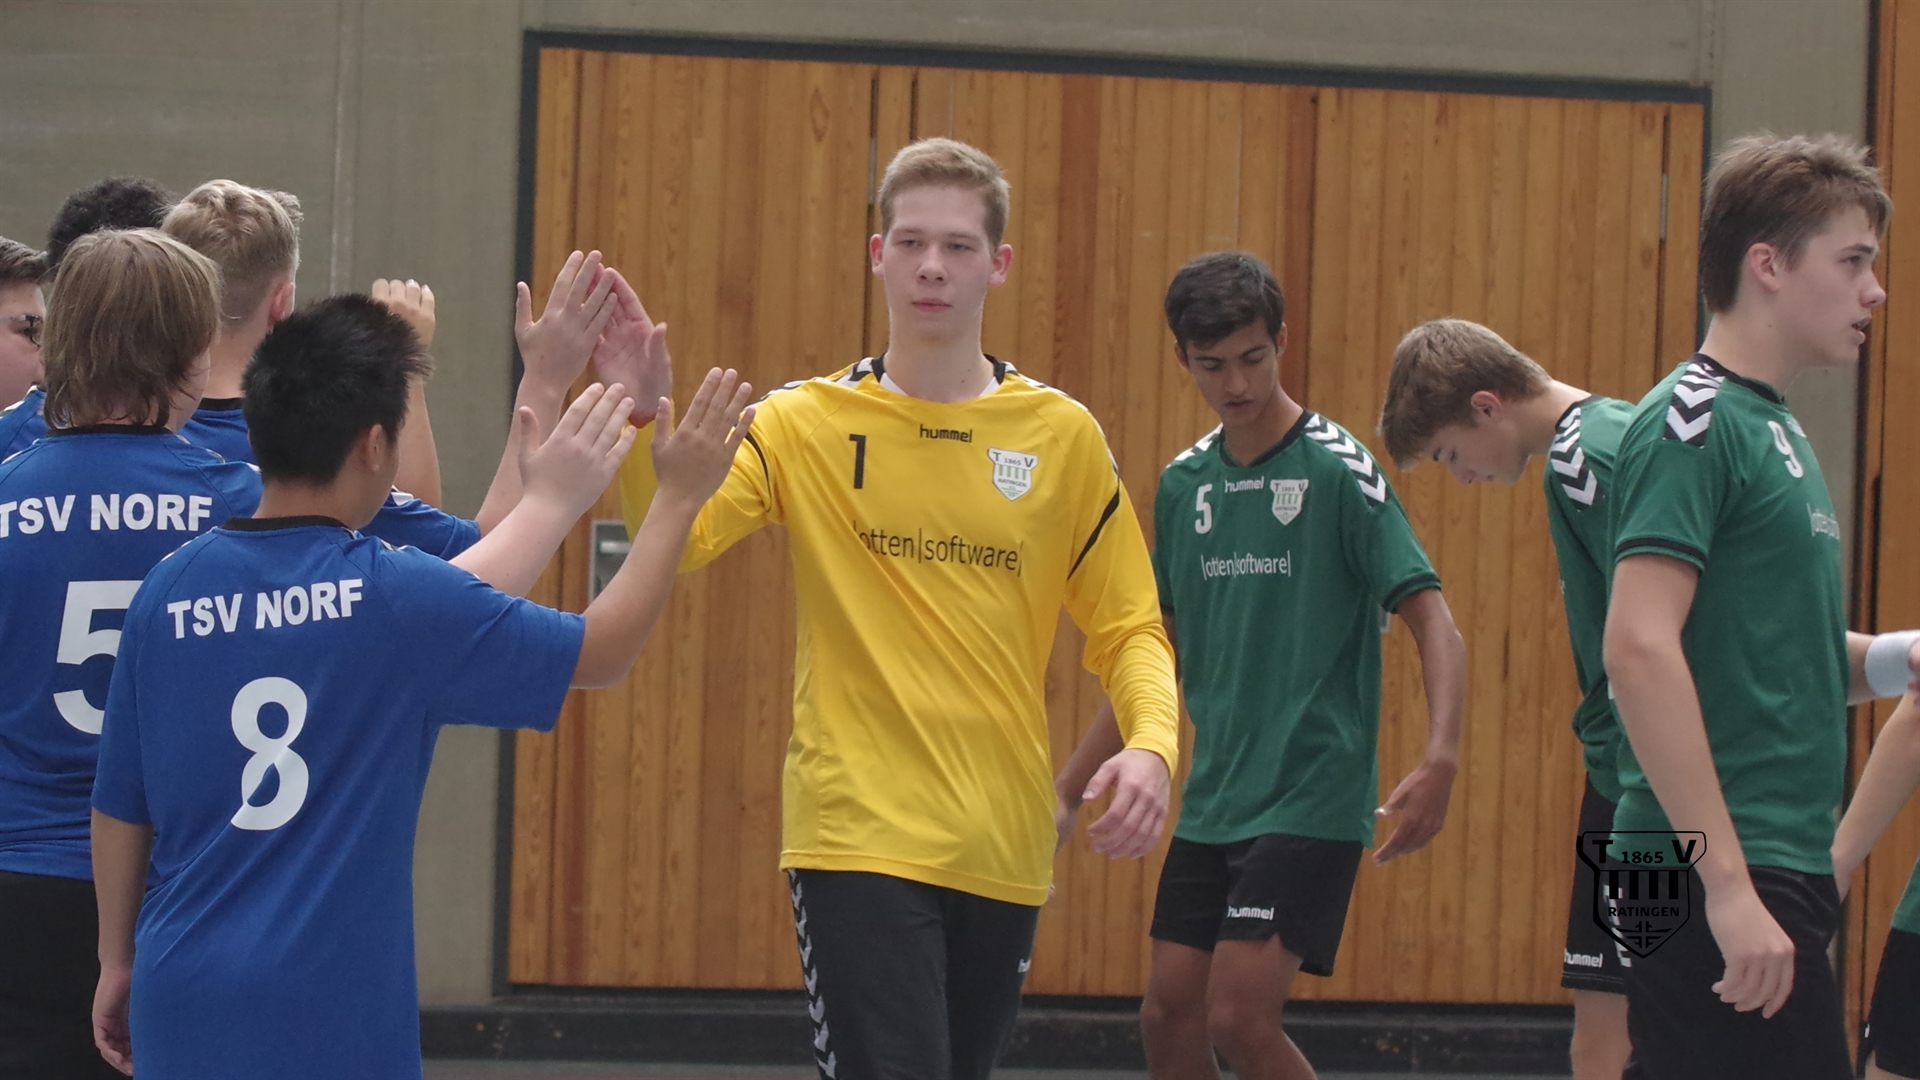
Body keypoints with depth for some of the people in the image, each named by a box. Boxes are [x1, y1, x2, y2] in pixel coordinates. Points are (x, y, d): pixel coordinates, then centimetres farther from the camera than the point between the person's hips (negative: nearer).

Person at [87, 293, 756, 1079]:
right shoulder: (401, 595, -9)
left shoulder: (168, 591, 2)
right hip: (330, 1015, -4)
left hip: (182, 1010, 4)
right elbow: (601, 652, 2)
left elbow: (119, 807, 8)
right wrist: (679, 495, 12)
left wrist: (117, 962, 21)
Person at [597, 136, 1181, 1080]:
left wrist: (1151, 744, -10)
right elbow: (676, 540, -13)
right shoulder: (804, 423, 1)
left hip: (1003, 850, 3)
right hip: (858, 834, -3)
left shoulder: (1061, 435, 6)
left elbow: (1127, 626, 8)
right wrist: (638, 415, -30)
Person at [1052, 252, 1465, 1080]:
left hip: (1312, 799, -6)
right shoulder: (1184, 484, 8)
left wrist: (1440, 761, -30)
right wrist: (1070, 784, 18)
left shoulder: (1339, 469, -10)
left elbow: (1431, 619, -15)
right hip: (1211, 803, 6)